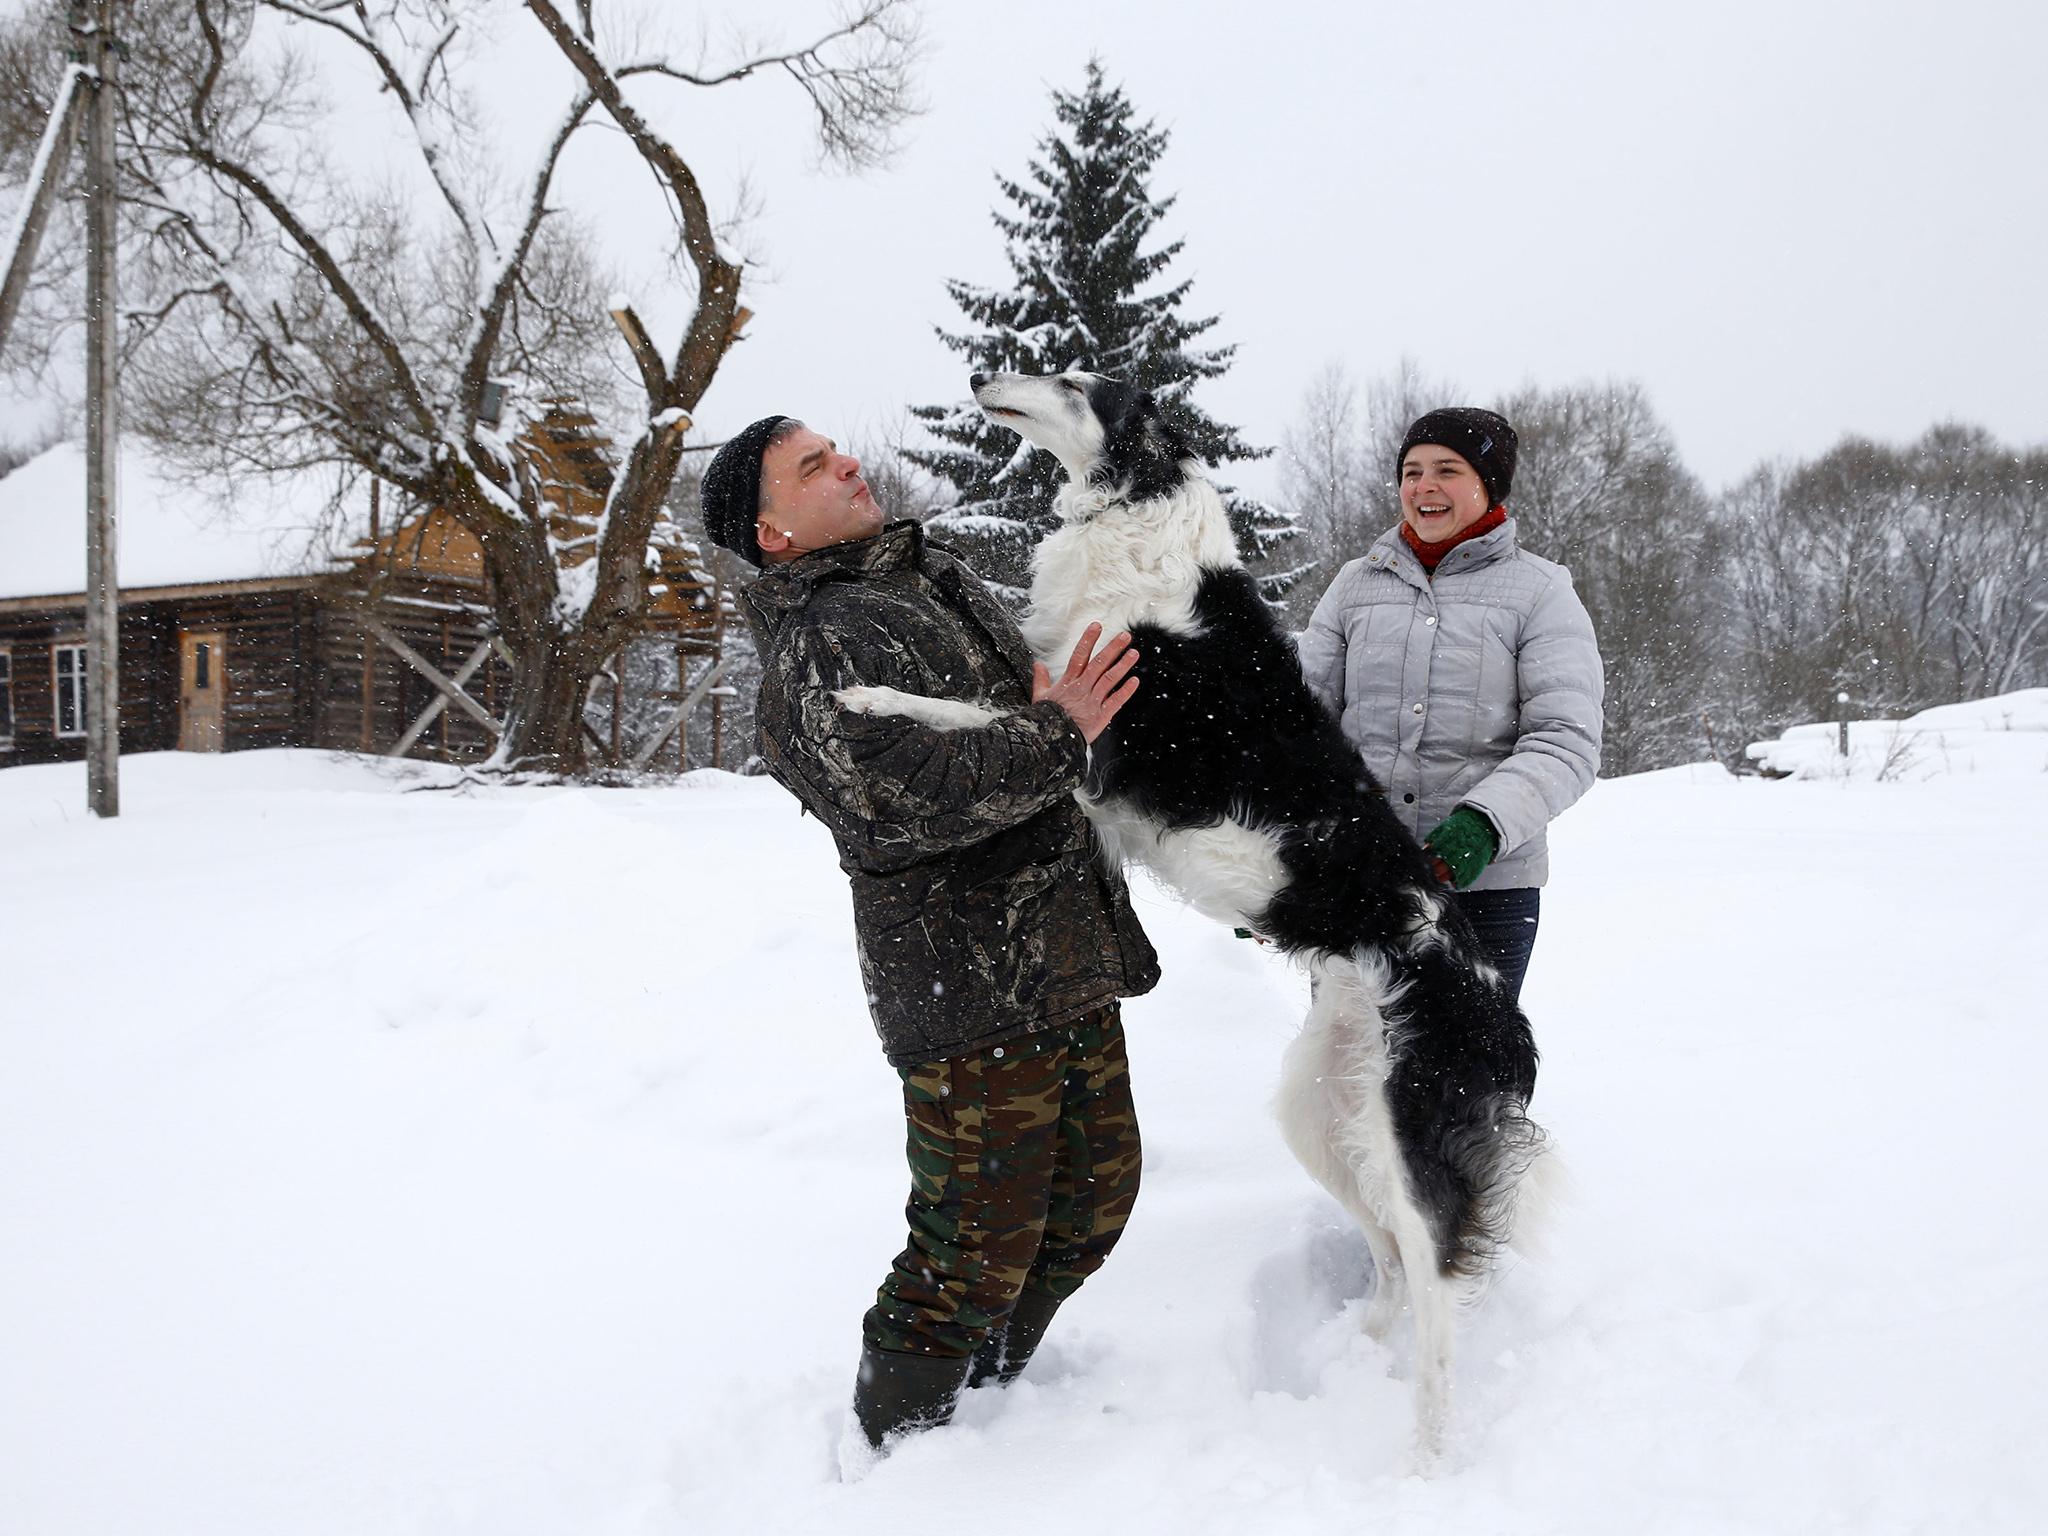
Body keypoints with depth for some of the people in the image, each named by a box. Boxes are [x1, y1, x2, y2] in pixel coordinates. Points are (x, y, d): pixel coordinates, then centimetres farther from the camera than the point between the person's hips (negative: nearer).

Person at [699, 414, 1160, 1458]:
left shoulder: (941, 582, 17)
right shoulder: (819, 641, -12)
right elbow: (899, 800, -26)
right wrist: (1055, 735, -21)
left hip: (1068, 961, 9)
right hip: (968, 986, -9)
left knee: (1094, 1196, 19)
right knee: (979, 1243, -4)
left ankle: (987, 1386, 38)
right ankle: (891, 1442, 18)